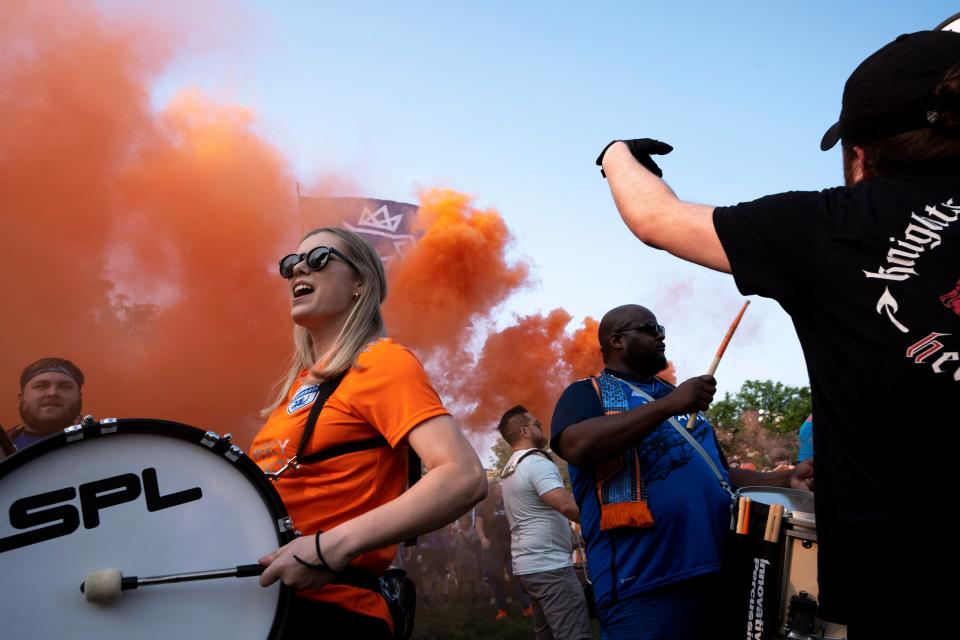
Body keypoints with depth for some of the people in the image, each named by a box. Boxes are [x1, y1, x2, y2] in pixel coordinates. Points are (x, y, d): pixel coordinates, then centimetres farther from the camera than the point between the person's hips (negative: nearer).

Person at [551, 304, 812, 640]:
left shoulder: (677, 396, 24)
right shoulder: (588, 392, 2)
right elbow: (578, 447, -19)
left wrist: (783, 480, 10)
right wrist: (668, 406, -20)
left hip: (719, 571, 7)